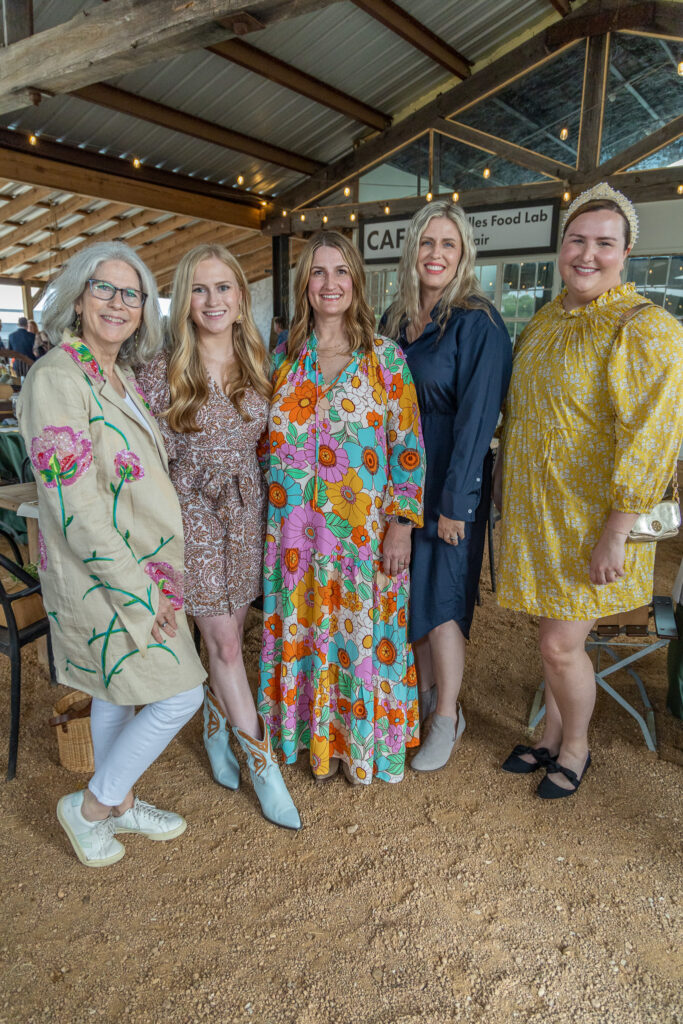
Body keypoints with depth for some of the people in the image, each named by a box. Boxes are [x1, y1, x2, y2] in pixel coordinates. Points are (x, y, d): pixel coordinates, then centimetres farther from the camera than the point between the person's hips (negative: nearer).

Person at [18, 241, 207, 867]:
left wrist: (158, 578, 12)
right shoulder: (57, 378, -19)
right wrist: (141, 592, -20)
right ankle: (90, 807, 21)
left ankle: (120, 804, 41)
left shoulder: (122, 376, 8)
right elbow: (77, 510, -23)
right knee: (180, 696, -1)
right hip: (103, 578, -8)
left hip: (140, 570, 8)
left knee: (116, 692, 21)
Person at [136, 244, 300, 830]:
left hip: (248, 511, 4)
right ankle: (264, 765, 14)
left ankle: (216, 733, 37)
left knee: (230, 636, 13)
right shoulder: (164, 372, -7)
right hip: (194, 513, -3)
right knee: (225, 644, -1)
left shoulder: (258, 365, 5)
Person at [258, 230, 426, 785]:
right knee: (303, 629, 13)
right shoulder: (286, 356, 7)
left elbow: (407, 446, -5)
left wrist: (402, 522, -10)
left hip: (364, 527, -3)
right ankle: (313, 736, 34)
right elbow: (270, 442, 12)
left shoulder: (385, 357, -3)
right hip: (296, 527, 3)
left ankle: (365, 743, 28)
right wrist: (270, 513, 8)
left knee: (363, 633, 7)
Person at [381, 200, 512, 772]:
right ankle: (426, 689, 33)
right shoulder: (394, 320, 8)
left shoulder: (477, 323, -11)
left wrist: (455, 500, -17)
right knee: (409, 586, 14)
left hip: (450, 478, -6)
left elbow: (476, 416, -15)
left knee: (439, 595, 0)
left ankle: (448, 718, 18)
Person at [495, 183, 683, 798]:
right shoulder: (547, 320, 9)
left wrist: (614, 535, -21)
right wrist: (503, 481, 18)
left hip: (590, 522, -6)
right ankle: (552, 735, 37)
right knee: (552, 637, 16)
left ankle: (576, 747, 28)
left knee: (561, 644, 0)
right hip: (535, 512, 6)